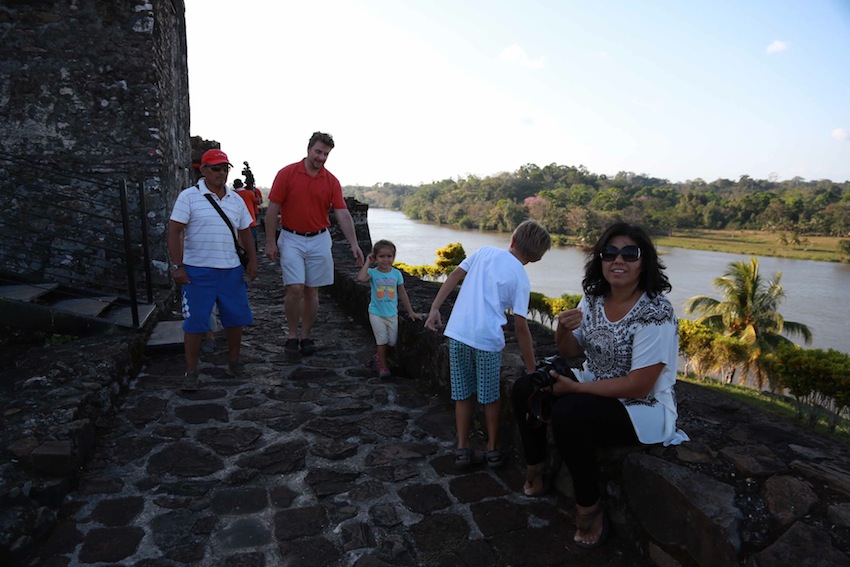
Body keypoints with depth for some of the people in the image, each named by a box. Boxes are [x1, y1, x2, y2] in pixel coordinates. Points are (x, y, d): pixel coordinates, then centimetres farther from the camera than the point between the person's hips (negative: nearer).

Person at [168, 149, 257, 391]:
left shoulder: (236, 199, 11)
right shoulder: (189, 196, -4)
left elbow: (245, 232, 17)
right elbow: (174, 232, -7)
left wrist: (252, 261, 11)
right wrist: (177, 266, -12)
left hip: (232, 271, 4)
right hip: (198, 271, -4)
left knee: (235, 319, 10)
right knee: (195, 323, 1)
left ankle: (233, 360, 29)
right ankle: (191, 372, 14)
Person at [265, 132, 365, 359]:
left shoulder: (331, 181, 1)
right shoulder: (287, 174, -5)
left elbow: (342, 214, -4)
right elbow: (272, 209, -4)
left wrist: (354, 244, -15)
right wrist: (270, 242, -6)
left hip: (319, 240, 3)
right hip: (291, 239, -2)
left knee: (312, 291, 7)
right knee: (295, 289, -11)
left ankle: (306, 336, 20)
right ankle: (292, 335, 8)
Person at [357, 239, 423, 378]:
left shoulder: (396, 273, 0)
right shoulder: (372, 272, -8)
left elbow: (402, 293, 7)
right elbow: (361, 278, -32)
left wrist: (411, 312, 9)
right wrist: (368, 262, -19)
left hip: (392, 313, 3)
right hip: (376, 313, -3)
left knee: (392, 342, 7)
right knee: (382, 340, -5)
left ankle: (379, 357, 34)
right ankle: (383, 366, 14)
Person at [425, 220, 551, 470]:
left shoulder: (485, 251, 8)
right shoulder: (521, 279, -1)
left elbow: (454, 277, 3)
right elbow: (521, 328, -4)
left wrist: (435, 308, 7)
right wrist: (532, 370, 2)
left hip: (457, 333, 3)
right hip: (488, 339, -3)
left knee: (463, 395, 15)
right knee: (490, 398, 16)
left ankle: (462, 449, 23)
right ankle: (492, 450, 28)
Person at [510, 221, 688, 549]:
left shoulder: (655, 313, -23)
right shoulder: (594, 299, -2)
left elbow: (637, 387, -25)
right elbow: (571, 352, 8)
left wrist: (574, 388, -23)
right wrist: (564, 330, -16)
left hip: (644, 409, -7)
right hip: (594, 390, 8)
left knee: (567, 415, -32)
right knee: (524, 389, -2)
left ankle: (589, 508, -8)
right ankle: (536, 469, 20)